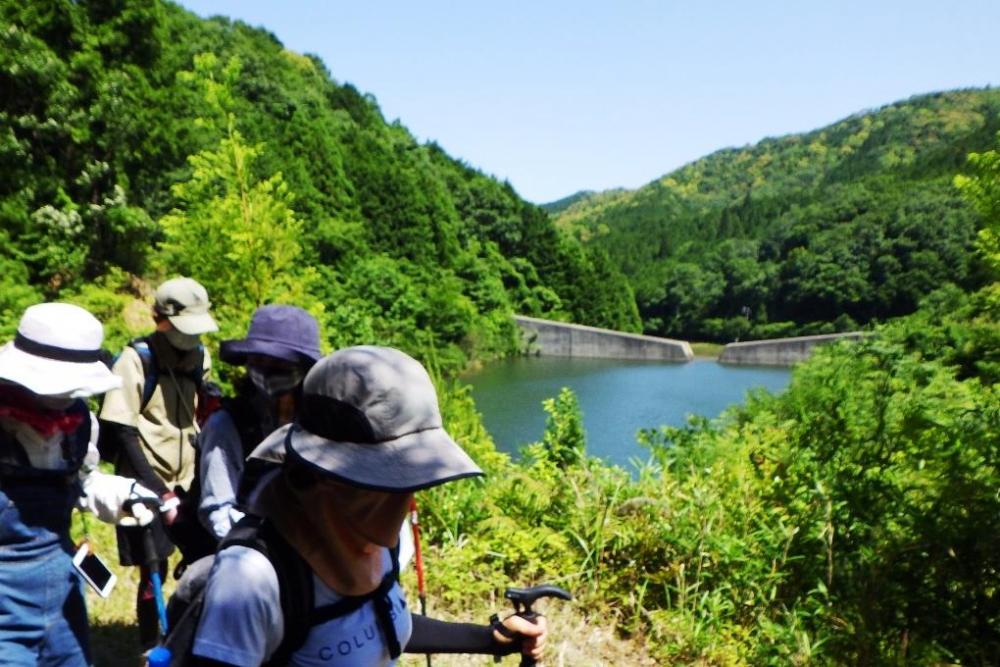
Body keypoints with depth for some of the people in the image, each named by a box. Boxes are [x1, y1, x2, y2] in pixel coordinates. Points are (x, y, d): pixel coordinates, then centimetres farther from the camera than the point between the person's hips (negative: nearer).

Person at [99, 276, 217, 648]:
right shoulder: (137, 358, -12)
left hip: (189, 483, 4)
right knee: (154, 573, 2)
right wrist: (160, 493, -14)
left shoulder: (201, 357, 3)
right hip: (148, 486, -4)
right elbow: (121, 432, -12)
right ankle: (150, 652, 25)